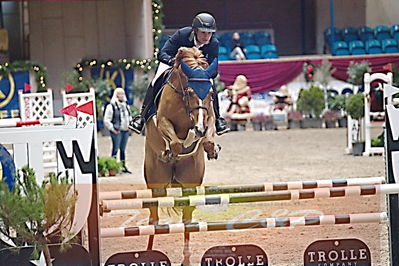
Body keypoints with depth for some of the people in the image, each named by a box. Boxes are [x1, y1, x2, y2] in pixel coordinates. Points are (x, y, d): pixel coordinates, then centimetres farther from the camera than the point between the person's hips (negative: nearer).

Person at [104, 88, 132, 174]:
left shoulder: (126, 105, 13)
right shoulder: (111, 106, -9)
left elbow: (129, 117, 29)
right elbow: (106, 120, -9)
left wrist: (128, 126, 17)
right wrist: (112, 129, -12)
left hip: (125, 131, 6)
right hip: (117, 131, -6)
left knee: (123, 149, 12)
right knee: (115, 149, -7)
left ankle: (124, 166, 16)